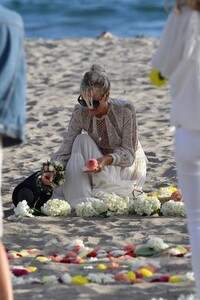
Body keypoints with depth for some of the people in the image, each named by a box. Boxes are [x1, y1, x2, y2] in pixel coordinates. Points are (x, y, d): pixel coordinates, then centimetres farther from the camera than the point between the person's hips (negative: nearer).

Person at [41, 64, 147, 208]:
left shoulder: (125, 110, -25)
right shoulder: (80, 113, -16)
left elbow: (129, 154, -22)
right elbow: (66, 149, -17)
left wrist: (107, 160, -42)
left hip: (129, 166, -4)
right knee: (82, 141, -25)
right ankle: (81, 201, -32)